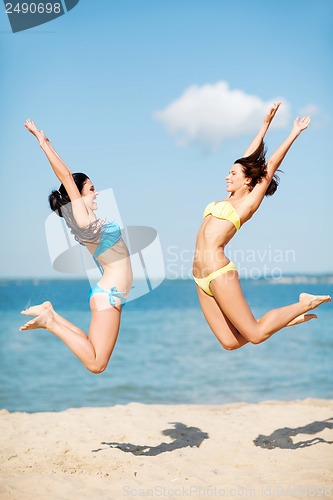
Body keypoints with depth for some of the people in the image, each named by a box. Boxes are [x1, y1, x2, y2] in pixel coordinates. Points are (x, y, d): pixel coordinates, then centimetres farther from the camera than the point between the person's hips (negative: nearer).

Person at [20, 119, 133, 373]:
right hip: (108, 295, -9)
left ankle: (50, 314, 10)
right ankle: (50, 321, -5)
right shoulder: (85, 224, -14)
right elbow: (67, 179, -19)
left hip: (109, 294, 9)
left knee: (93, 357, 12)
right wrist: (44, 143, -18)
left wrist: (46, 143, 16)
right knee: (96, 364, -10)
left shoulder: (89, 220, 10)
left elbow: (68, 178, 13)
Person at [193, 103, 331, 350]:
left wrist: (294, 134, -1)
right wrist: (266, 124, 28)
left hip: (219, 273, -8)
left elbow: (270, 165, -4)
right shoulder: (232, 198, 17)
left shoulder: (249, 203, -2)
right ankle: (285, 318, 17)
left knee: (255, 334, -7)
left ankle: (305, 304, 10)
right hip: (202, 278, 8)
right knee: (230, 342, 2)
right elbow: (248, 159, 22)